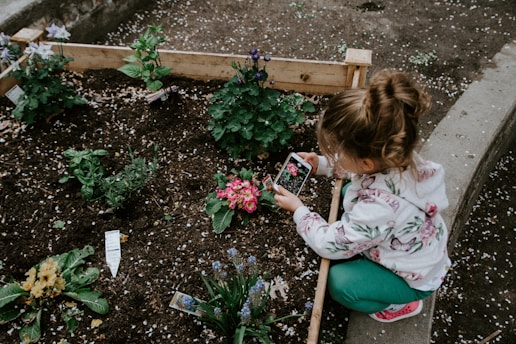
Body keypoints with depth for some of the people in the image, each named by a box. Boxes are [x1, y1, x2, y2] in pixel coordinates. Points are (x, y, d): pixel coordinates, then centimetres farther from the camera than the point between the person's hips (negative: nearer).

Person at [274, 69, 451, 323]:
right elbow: (355, 168, 2)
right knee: (348, 193, 8)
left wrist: (299, 210, -15)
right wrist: (322, 164, -9)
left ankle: (401, 304, 10)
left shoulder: (378, 207, -46)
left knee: (338, 282, -16)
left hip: (416, 276, -7)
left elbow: (330, 245, -28)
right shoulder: (394, 156, -25)